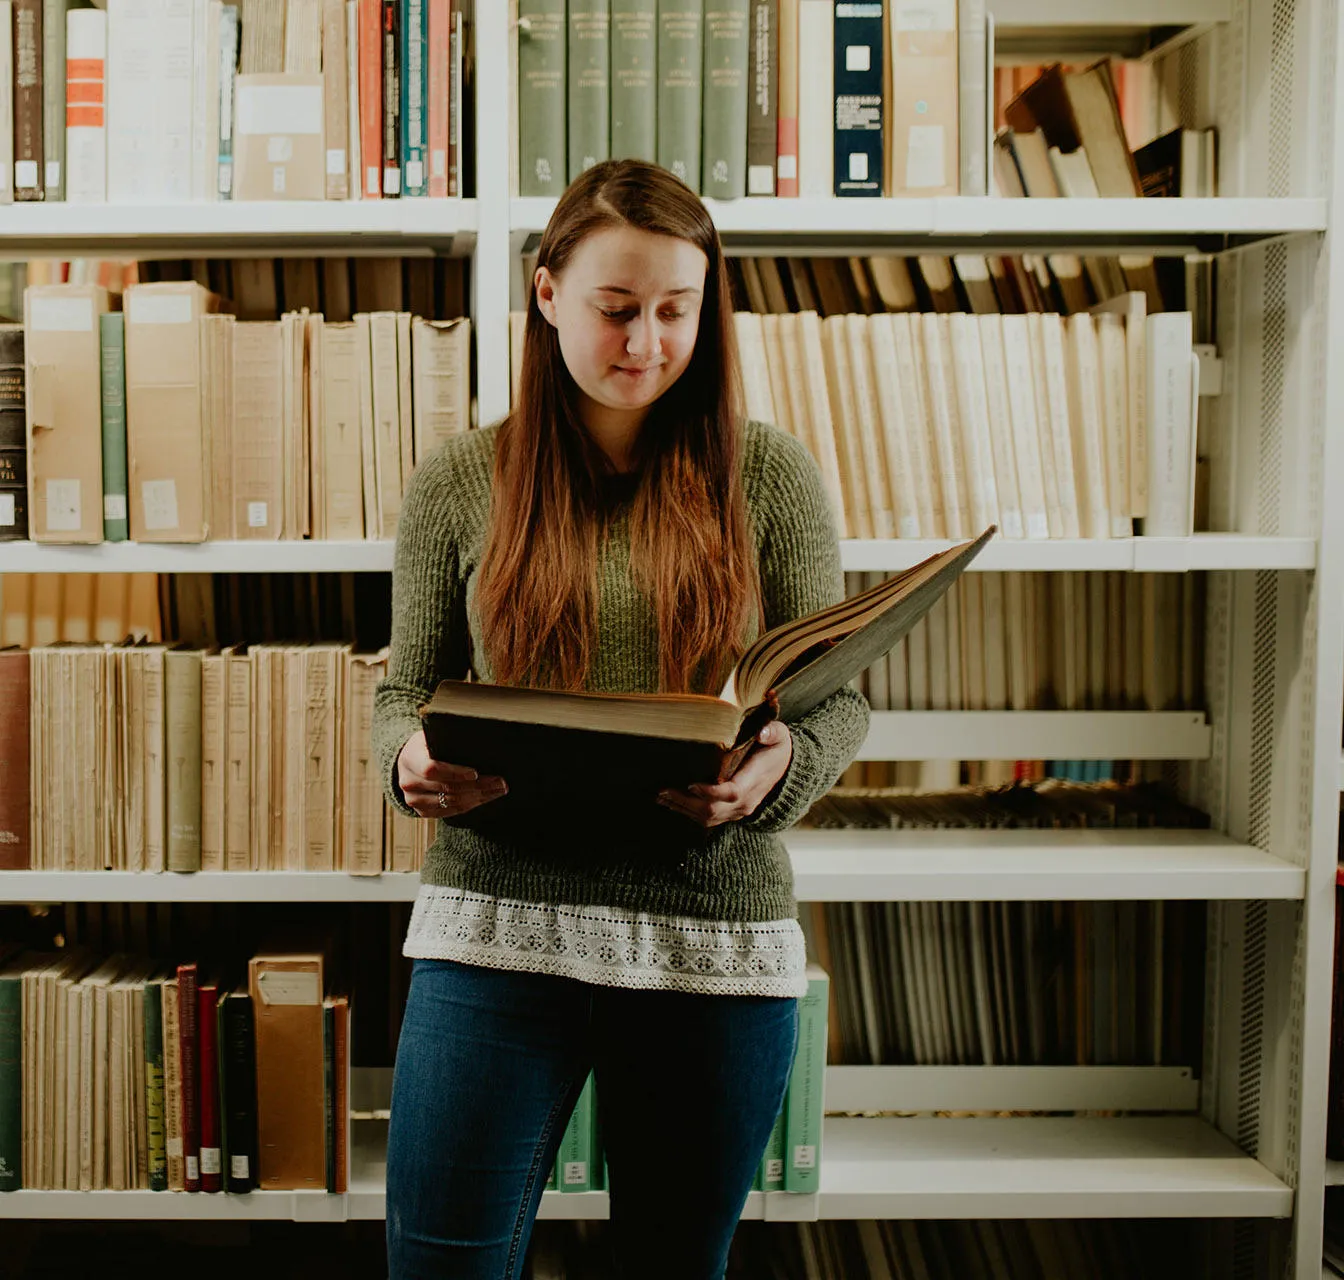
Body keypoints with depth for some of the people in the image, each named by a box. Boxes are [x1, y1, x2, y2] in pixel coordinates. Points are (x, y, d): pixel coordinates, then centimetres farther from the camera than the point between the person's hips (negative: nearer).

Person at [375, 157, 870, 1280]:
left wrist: (778, 769, -18)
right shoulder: (459, 482, 5)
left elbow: (840, 695, 4)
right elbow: (406, 690, 9)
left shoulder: (768, 474, 3)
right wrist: (415, 764, -14)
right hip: (497, 923, 0)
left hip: (716, 935, 1)